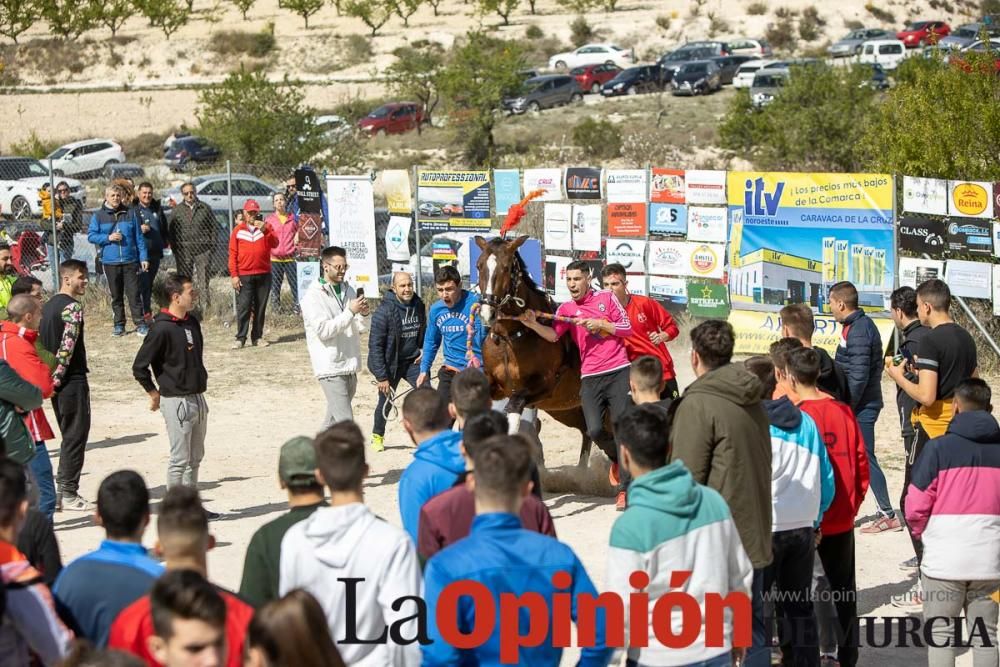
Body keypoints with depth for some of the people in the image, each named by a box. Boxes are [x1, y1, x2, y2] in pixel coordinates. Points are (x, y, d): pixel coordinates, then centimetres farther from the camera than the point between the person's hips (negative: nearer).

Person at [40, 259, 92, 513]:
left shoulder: (48, 306, 14)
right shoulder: (73, 306, -14)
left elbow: (41, 342, 15)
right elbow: (67, 345, -21)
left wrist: (50, 378, 15)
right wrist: (58, 377, -18)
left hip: (55, 381, 9)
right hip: (72, 379, -9)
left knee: (70, 435, 17)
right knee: (76, 436, -3)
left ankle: (61, 488, 19)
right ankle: (69, 494, 0)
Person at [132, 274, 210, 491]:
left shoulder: (192, 323, 7)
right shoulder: (162, 329, -18)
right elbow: (139, 367, -15)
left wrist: (201, 379, 14)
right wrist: (155, 394, -6)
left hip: (198, 398, 8)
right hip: (176, 401, -8)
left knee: (195, 457, 14)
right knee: (180, 459, -3)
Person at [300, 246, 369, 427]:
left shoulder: (348, 290, 12)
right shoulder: (313, 296, -9)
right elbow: (323, 330, -19)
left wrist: (363, 314, -5)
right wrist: (350, 312, -21)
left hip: (349, 366, 7)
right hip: (330, 369, -7)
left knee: (334, 419, 16)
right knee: (345, 421, -14)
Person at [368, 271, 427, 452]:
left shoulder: (419, 305, -2)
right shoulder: (384, 311, -19)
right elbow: (375, 345, -18)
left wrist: (423, 350, -1)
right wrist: (381, 376, -19)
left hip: (413, 361, 4)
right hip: (390, 363, -4)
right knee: (385, 401, 8)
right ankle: (377, 436, 32)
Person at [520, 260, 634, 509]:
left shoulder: (606, 298, 3)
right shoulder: (566, 309, 6)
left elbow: (627, 328, 2)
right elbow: (553, 335, -10)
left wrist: (599, 324, -11)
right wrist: (534, 324, -28)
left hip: (618, 372, -2)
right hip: (590, 377, 2)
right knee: (594, 430, -11)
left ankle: (624, 489, 1)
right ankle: (617, 458, 23)